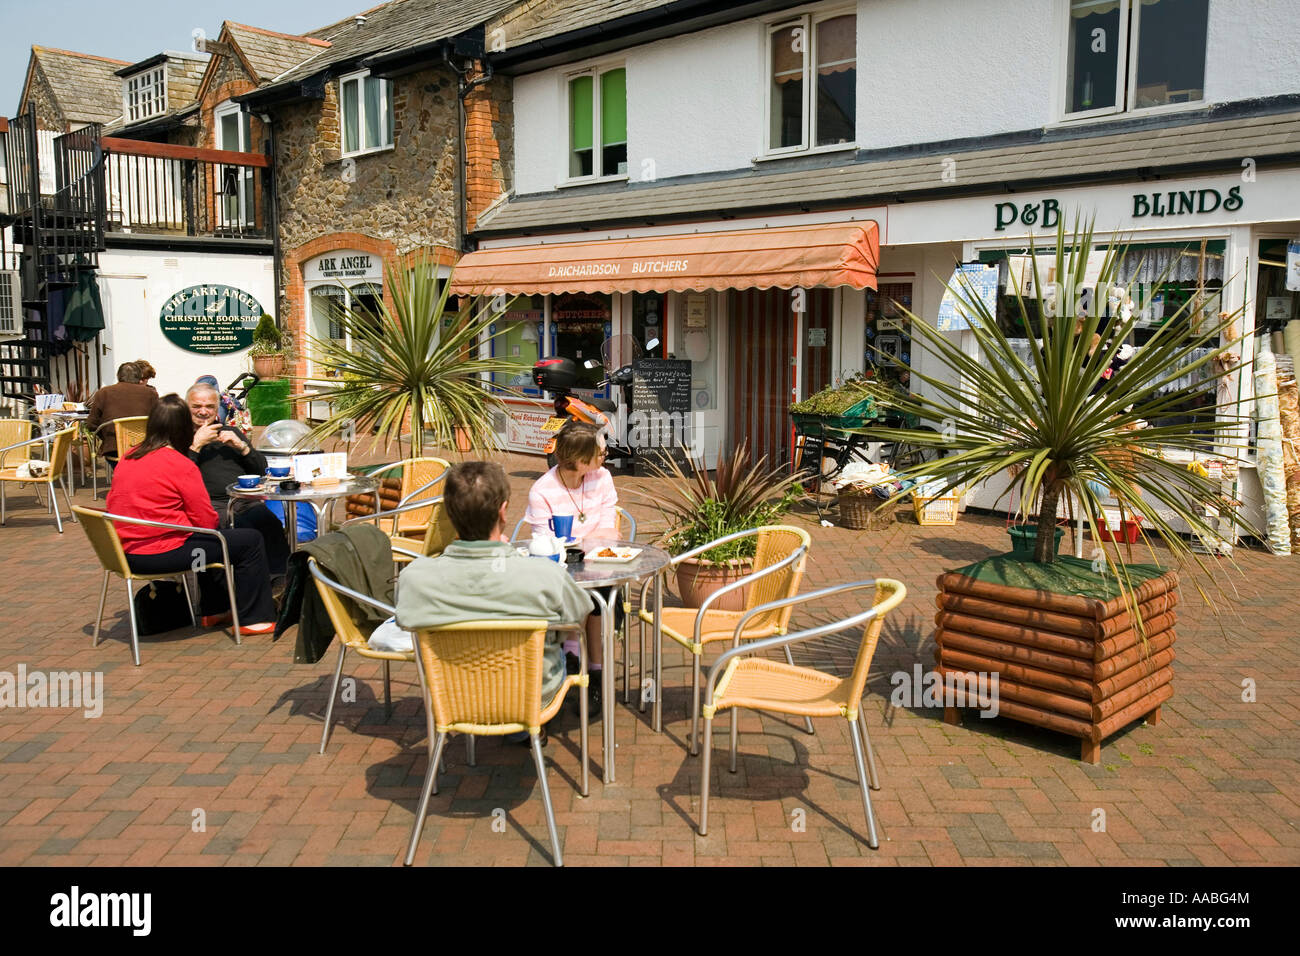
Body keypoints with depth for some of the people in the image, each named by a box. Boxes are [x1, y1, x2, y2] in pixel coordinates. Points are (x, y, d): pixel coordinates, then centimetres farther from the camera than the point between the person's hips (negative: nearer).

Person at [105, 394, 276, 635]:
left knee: (206, 541, 33)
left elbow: (112, 502, 17)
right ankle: (255, 619, 6)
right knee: (250, 540, 1)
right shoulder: (181, 464, -15)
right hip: (162, 555, -9)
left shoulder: (128, 458, 7)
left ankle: (215, 610, 38)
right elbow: (206, 521, -13)